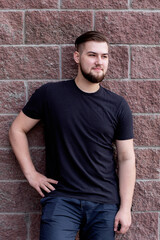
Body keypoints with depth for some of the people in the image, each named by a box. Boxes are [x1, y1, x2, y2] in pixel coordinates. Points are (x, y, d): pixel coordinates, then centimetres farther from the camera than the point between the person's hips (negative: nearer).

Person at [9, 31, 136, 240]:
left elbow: (126, 158, 3)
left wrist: (125, 207, -2)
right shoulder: (50, 94, -1)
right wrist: (30, 173, 1)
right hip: (61, 199, -1)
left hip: (105, 203, 2)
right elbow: (17, 130, 8)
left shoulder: (118, 106, 3)